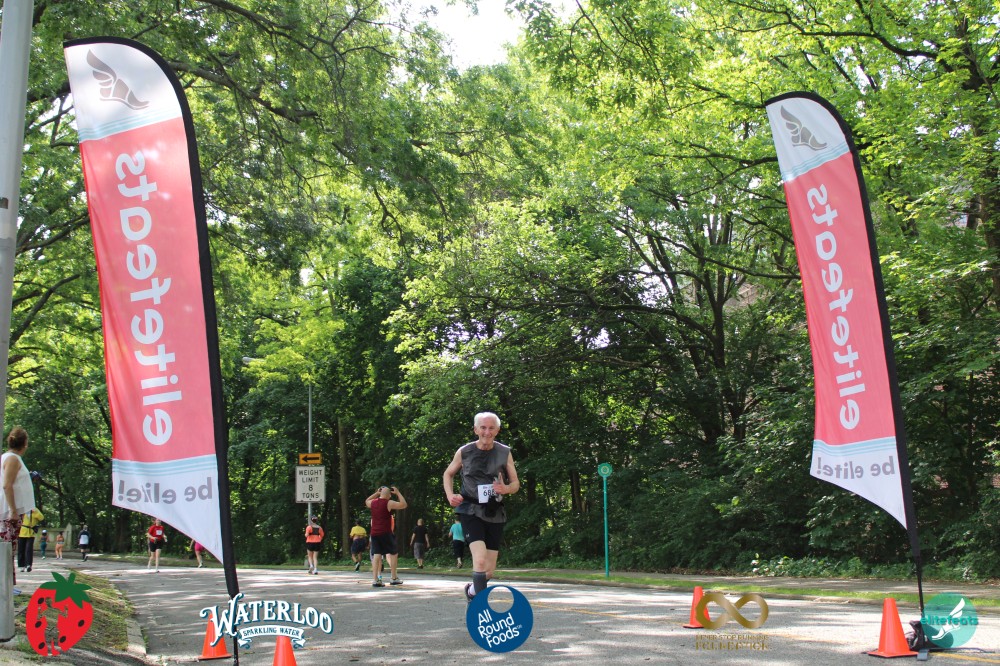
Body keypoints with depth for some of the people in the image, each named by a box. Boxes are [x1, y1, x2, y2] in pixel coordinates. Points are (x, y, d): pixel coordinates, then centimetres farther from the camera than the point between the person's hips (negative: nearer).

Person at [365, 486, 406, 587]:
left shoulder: (373, 502, 8)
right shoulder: (389, 503, -9)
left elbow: (366, 502, 32)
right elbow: (403, 504, -8)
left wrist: (376, 493, 31)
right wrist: (398, 493, 2)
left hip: (374, 533, 5)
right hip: (386, 533, -5)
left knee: (376, 555, 2)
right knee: (393, 554, 9)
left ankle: (375, 580, -7)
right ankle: (394, 578, 11)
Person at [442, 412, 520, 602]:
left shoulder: (504, 453, 1)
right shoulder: (464, 452, -2)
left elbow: (516, 483, 6)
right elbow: (448, 474, 15)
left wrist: (506, 489, -17)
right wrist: (450, 495, -3)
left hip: (494, 513, 3)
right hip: (471, 511, -3)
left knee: (489, 570, 8)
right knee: (480, 559, -24)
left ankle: (472, 589, 41)